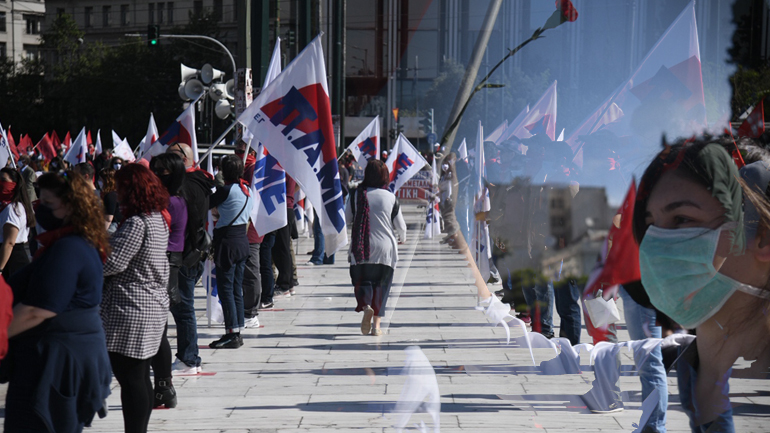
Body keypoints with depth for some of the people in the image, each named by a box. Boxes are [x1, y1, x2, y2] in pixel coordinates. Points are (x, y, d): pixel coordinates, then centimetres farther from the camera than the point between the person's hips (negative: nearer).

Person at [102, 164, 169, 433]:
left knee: (130, 379, -5)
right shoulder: (158, 219, 11)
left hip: (131, 310, -10)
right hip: (154, 307, 10)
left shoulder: (136, 224, -19)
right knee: (141, 377, 16)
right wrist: (106, 238, 9)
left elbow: (112, 262, -20)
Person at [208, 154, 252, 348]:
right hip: (242, 240, 8)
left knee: (225, 289, -4)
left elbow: (206, 205, -8)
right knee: (237, 289, 12)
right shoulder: (245, 189, 9)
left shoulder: (226, 190, -15)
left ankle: (232, 334, -6)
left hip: (228, 242, -8)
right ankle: (237, 332, 15)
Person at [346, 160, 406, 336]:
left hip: (361, 249, 0)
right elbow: (400, 225, 3)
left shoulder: (357, 196, -4)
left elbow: (346, 218, 7)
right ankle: (376, 324, 3)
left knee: (362, 281, 9)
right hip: (385, 249, 0)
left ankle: (365, 306, -23)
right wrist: (403, 236, 25)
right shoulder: (390, 198, -4)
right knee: (381, 284, 9)